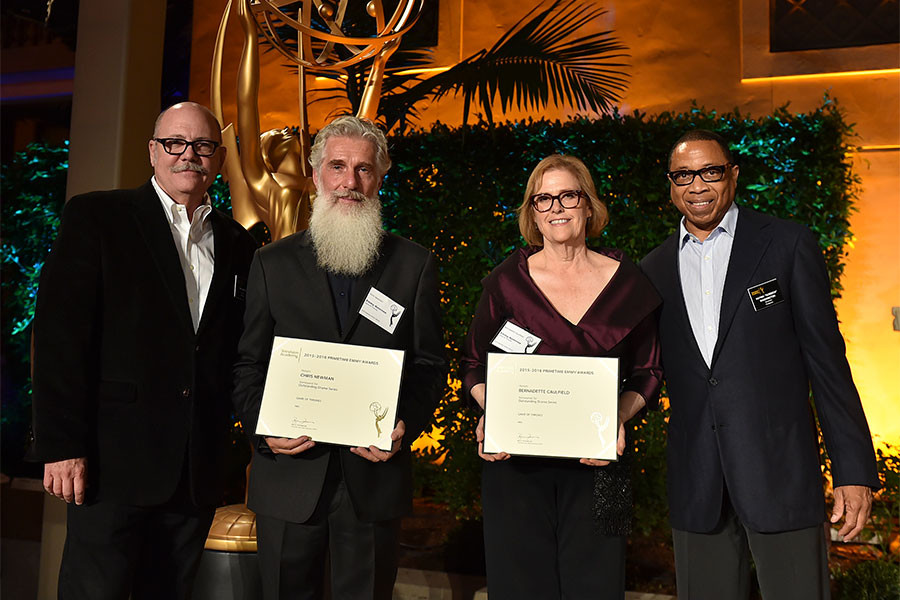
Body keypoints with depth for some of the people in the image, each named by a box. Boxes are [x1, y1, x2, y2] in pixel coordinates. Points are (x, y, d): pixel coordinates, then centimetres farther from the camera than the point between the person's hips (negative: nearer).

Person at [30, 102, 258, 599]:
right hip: (114, 459, -4)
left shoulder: (237, 242, 12)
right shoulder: (95, 217, -1)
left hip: (198, 467, 4)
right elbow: (59, 335, -7)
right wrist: (62, 445, -12)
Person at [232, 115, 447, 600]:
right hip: (289, 473, 1)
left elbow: (430, 366, 3)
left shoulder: (414, 264, 4)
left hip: (375, 474, 0)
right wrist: (264, 428, -11)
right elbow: (249, 363, 5)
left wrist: (406, 426, -13)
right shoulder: (273, 262, 6)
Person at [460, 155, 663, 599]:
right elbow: (474, 364, 7)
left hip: (596, 467, 1)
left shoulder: (627, 282, 1)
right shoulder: (507, 280, -1)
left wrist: (617, 417, -11)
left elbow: (647, 374, 8)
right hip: (515, 462, 0)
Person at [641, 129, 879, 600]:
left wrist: (854, 469, -6)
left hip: (779, 468, -3)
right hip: (695, 480, 3)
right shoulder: (655, 269, 10)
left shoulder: (788, 244, 0)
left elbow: (825, 357, -2)